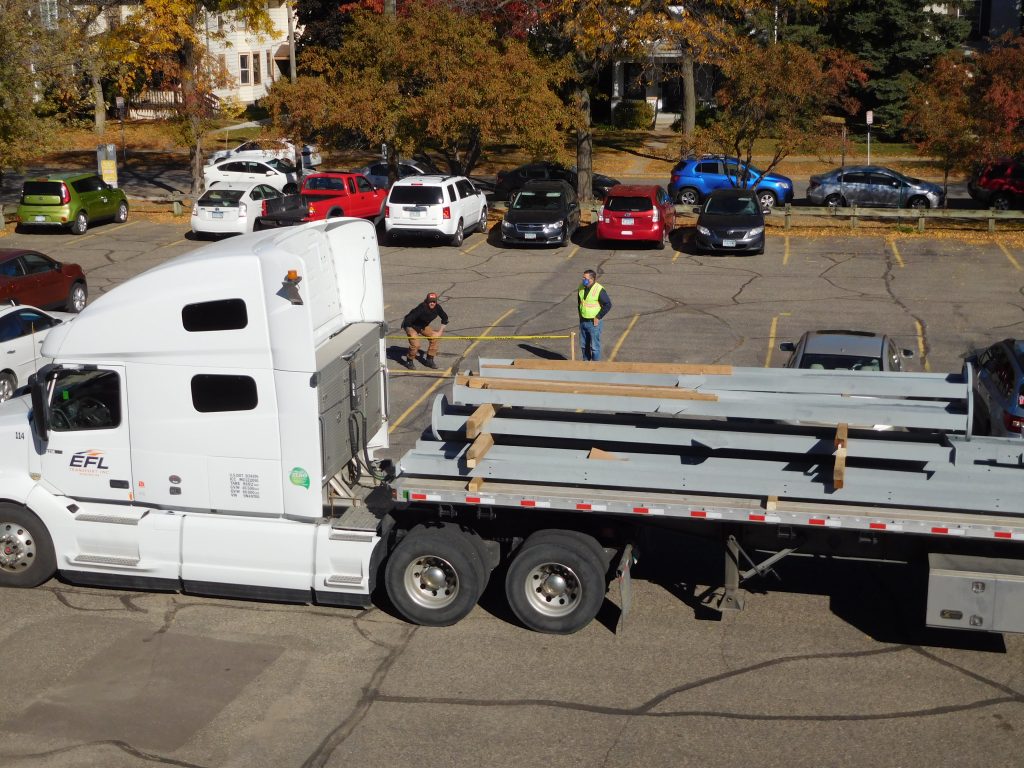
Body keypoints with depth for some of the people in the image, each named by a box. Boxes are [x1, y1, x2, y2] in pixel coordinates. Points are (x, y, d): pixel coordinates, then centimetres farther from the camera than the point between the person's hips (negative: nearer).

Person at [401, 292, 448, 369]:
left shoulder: (437, 308, -18)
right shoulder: (421, 309, -36)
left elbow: (445, 318, 1)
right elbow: (408, 320, -33)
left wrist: (440, 331, -5)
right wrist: (413, 333, -24)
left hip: (424, 326, 7)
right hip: (411, 326, -7)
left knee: (435, 337, -4)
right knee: (415, 344, -21)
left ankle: (429, 360, 11)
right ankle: (409, 362, 5)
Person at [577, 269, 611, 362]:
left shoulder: (599, 290, -19)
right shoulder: (582, 287, 1)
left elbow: (608, 304, -16)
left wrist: (598, 317, -16)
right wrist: (580, 314, 13)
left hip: (594, 322, -7)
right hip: (583, 322, 7)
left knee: (594, 346, 0)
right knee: (584, 345, 16)